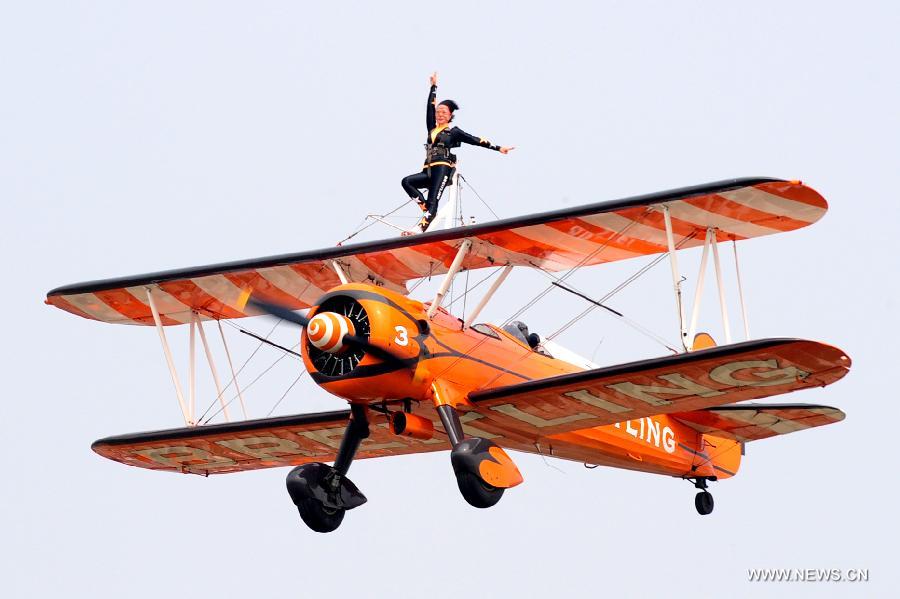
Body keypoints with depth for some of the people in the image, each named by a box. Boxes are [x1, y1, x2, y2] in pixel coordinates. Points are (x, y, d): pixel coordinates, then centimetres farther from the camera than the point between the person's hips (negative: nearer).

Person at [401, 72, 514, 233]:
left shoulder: (454, 132, 10)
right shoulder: (432, 128, 21)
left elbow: (476, 140, 7)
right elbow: (430, 107, 24)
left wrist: (498, 148, 2)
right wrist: (434, 87, 26)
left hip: (443, 169, -6)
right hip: (429, 171, 6)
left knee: (433, 201, -20)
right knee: (406, 182, -17)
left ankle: (421, 229, -36)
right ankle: (427, 209, -16)